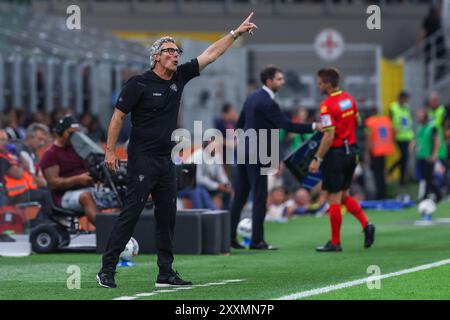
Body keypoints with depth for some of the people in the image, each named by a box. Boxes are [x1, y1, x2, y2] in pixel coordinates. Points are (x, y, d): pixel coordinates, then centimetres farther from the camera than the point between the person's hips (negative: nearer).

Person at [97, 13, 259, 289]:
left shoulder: (180, 77, 8)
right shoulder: (139, 84, -9)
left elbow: (210, 55, 12)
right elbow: (118, 116, -7)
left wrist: (237, 33, 9)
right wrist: (110, 151, -10)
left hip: (166, 160, 7)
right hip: (142, 159, -7)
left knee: (168, 216, 8)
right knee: (131, 213, -11)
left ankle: (166, 273, 14)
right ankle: (107, 270, -10)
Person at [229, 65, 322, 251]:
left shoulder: (252, 97, 12)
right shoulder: (267, 103, -16)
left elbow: (240, 123, 19)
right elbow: (287, 125, -20)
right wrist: (314, 127, -19)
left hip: (244, 150, 9)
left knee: (240, 197, 10)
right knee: (260, 197, -4)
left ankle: (229, 237, 11)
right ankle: (257, 240, -2)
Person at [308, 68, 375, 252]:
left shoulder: (327, 105, -18)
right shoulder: (349, 99, 6)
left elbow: (329, 136, -23)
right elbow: (357, 121, 19)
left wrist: (317, 159, -20)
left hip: (336, 153, -8)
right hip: (351, 150, 8)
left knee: (334, 199, 0)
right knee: (343, 195, 19)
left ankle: (335, 242, 6)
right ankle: (366, 225, 3)